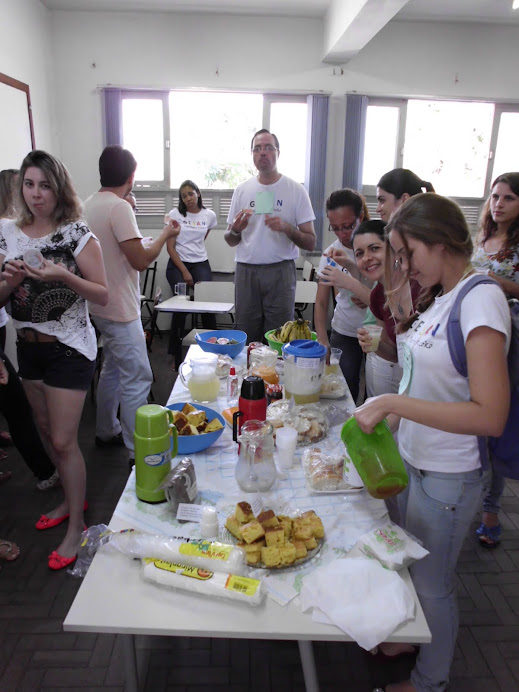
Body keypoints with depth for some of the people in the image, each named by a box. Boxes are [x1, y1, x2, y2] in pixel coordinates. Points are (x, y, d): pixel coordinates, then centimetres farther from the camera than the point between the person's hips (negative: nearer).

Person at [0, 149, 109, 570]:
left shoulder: (77, 234, -11)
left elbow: (103, 295, -12)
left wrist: (63, 276, -26)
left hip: (69, 347, -6)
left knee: (64, 440, -2)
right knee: (47, 431, 18)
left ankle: (76, 527, 17)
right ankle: (72, 498, 40)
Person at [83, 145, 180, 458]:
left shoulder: (90, 204, 9)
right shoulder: (119, 207, -19)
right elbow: (141, 260, -21)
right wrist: (166, 235, -6)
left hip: (102, 305, 10)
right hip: (120, 309, -10)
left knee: (113, 369, 22)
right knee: (137, 378, -5)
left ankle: (107, 431, 35)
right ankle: (138, 451, 1)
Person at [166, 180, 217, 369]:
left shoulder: (209, 215, 5)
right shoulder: (175, 215, -1)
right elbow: (170, 247, -4)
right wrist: (185, 272, -11)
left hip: (201, 263, 2)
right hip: (177, 263, -2)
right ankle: (176, 356, -5)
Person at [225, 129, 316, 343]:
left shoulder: (296, 190, 1)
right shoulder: (242, 190, 10)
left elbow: (310, 243, -1)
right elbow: (231, 241, 15)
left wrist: (287, 228, -18)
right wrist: (235, 230, -8)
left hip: (280, 271, -2)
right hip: (246, 271, 3)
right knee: (246, 340, 7)